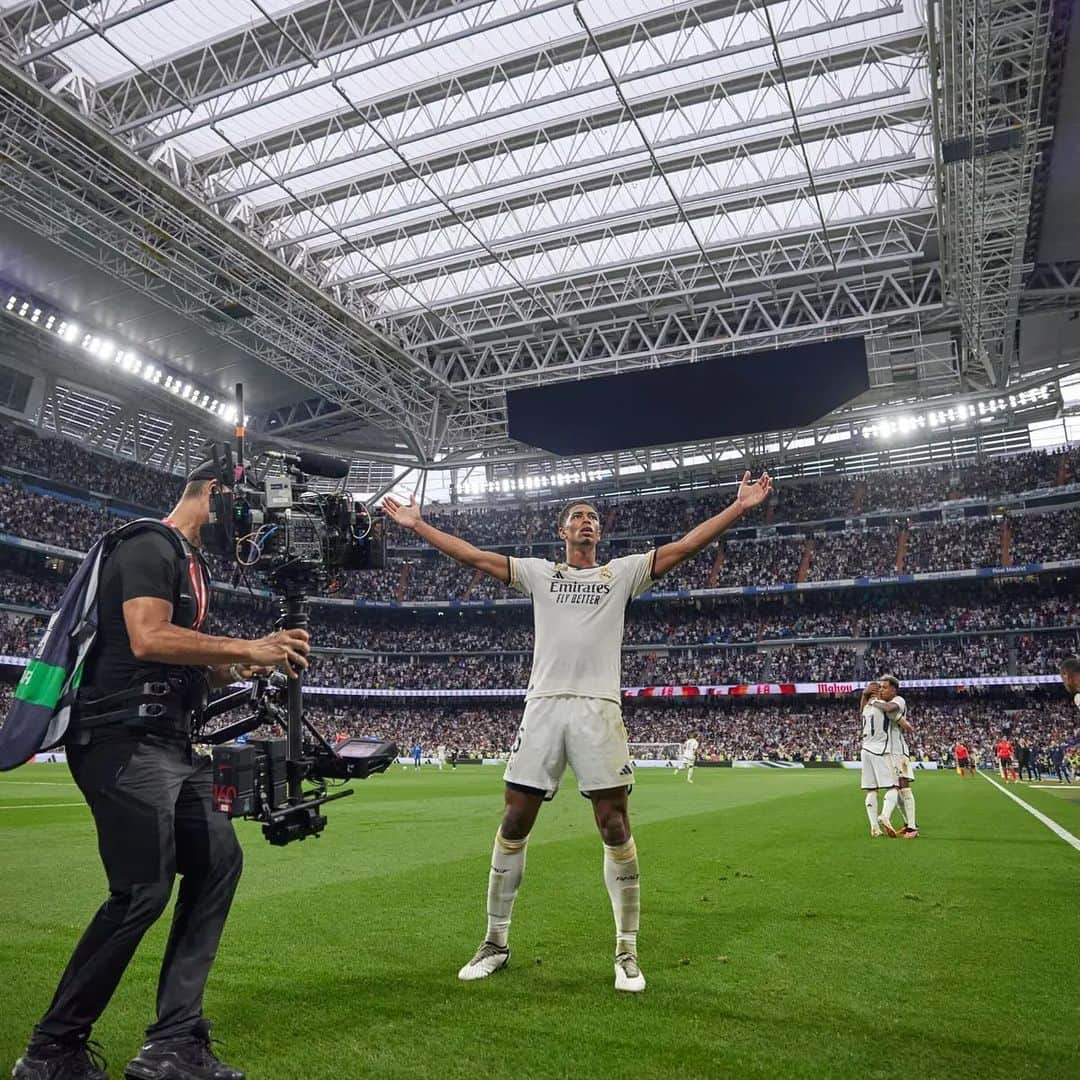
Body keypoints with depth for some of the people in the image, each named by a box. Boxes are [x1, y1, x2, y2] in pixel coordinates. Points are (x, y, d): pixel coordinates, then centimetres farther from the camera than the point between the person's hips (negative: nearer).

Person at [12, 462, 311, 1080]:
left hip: (174, 746, 10)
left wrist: (247, 665, 8)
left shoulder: (195, 566, 21)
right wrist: (249, 648, -18)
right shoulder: (150, 548, -9)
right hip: (127, 741, -10)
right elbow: (149, 639, -23)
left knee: (217, 860, 4)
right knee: (144, 892, -10)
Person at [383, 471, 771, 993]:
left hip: (598, 709, -1)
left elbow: (685, 545, 7)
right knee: (513, 823, 4)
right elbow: (474, 556, 14)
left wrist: (737, 508, 1)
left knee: (615, 827, -1)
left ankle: (627, 950, 14)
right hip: (543, 706, 1)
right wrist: (417, 524, 13)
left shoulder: (623, 572, 13)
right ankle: (496, 942, 20)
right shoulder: (539, 572, 15)